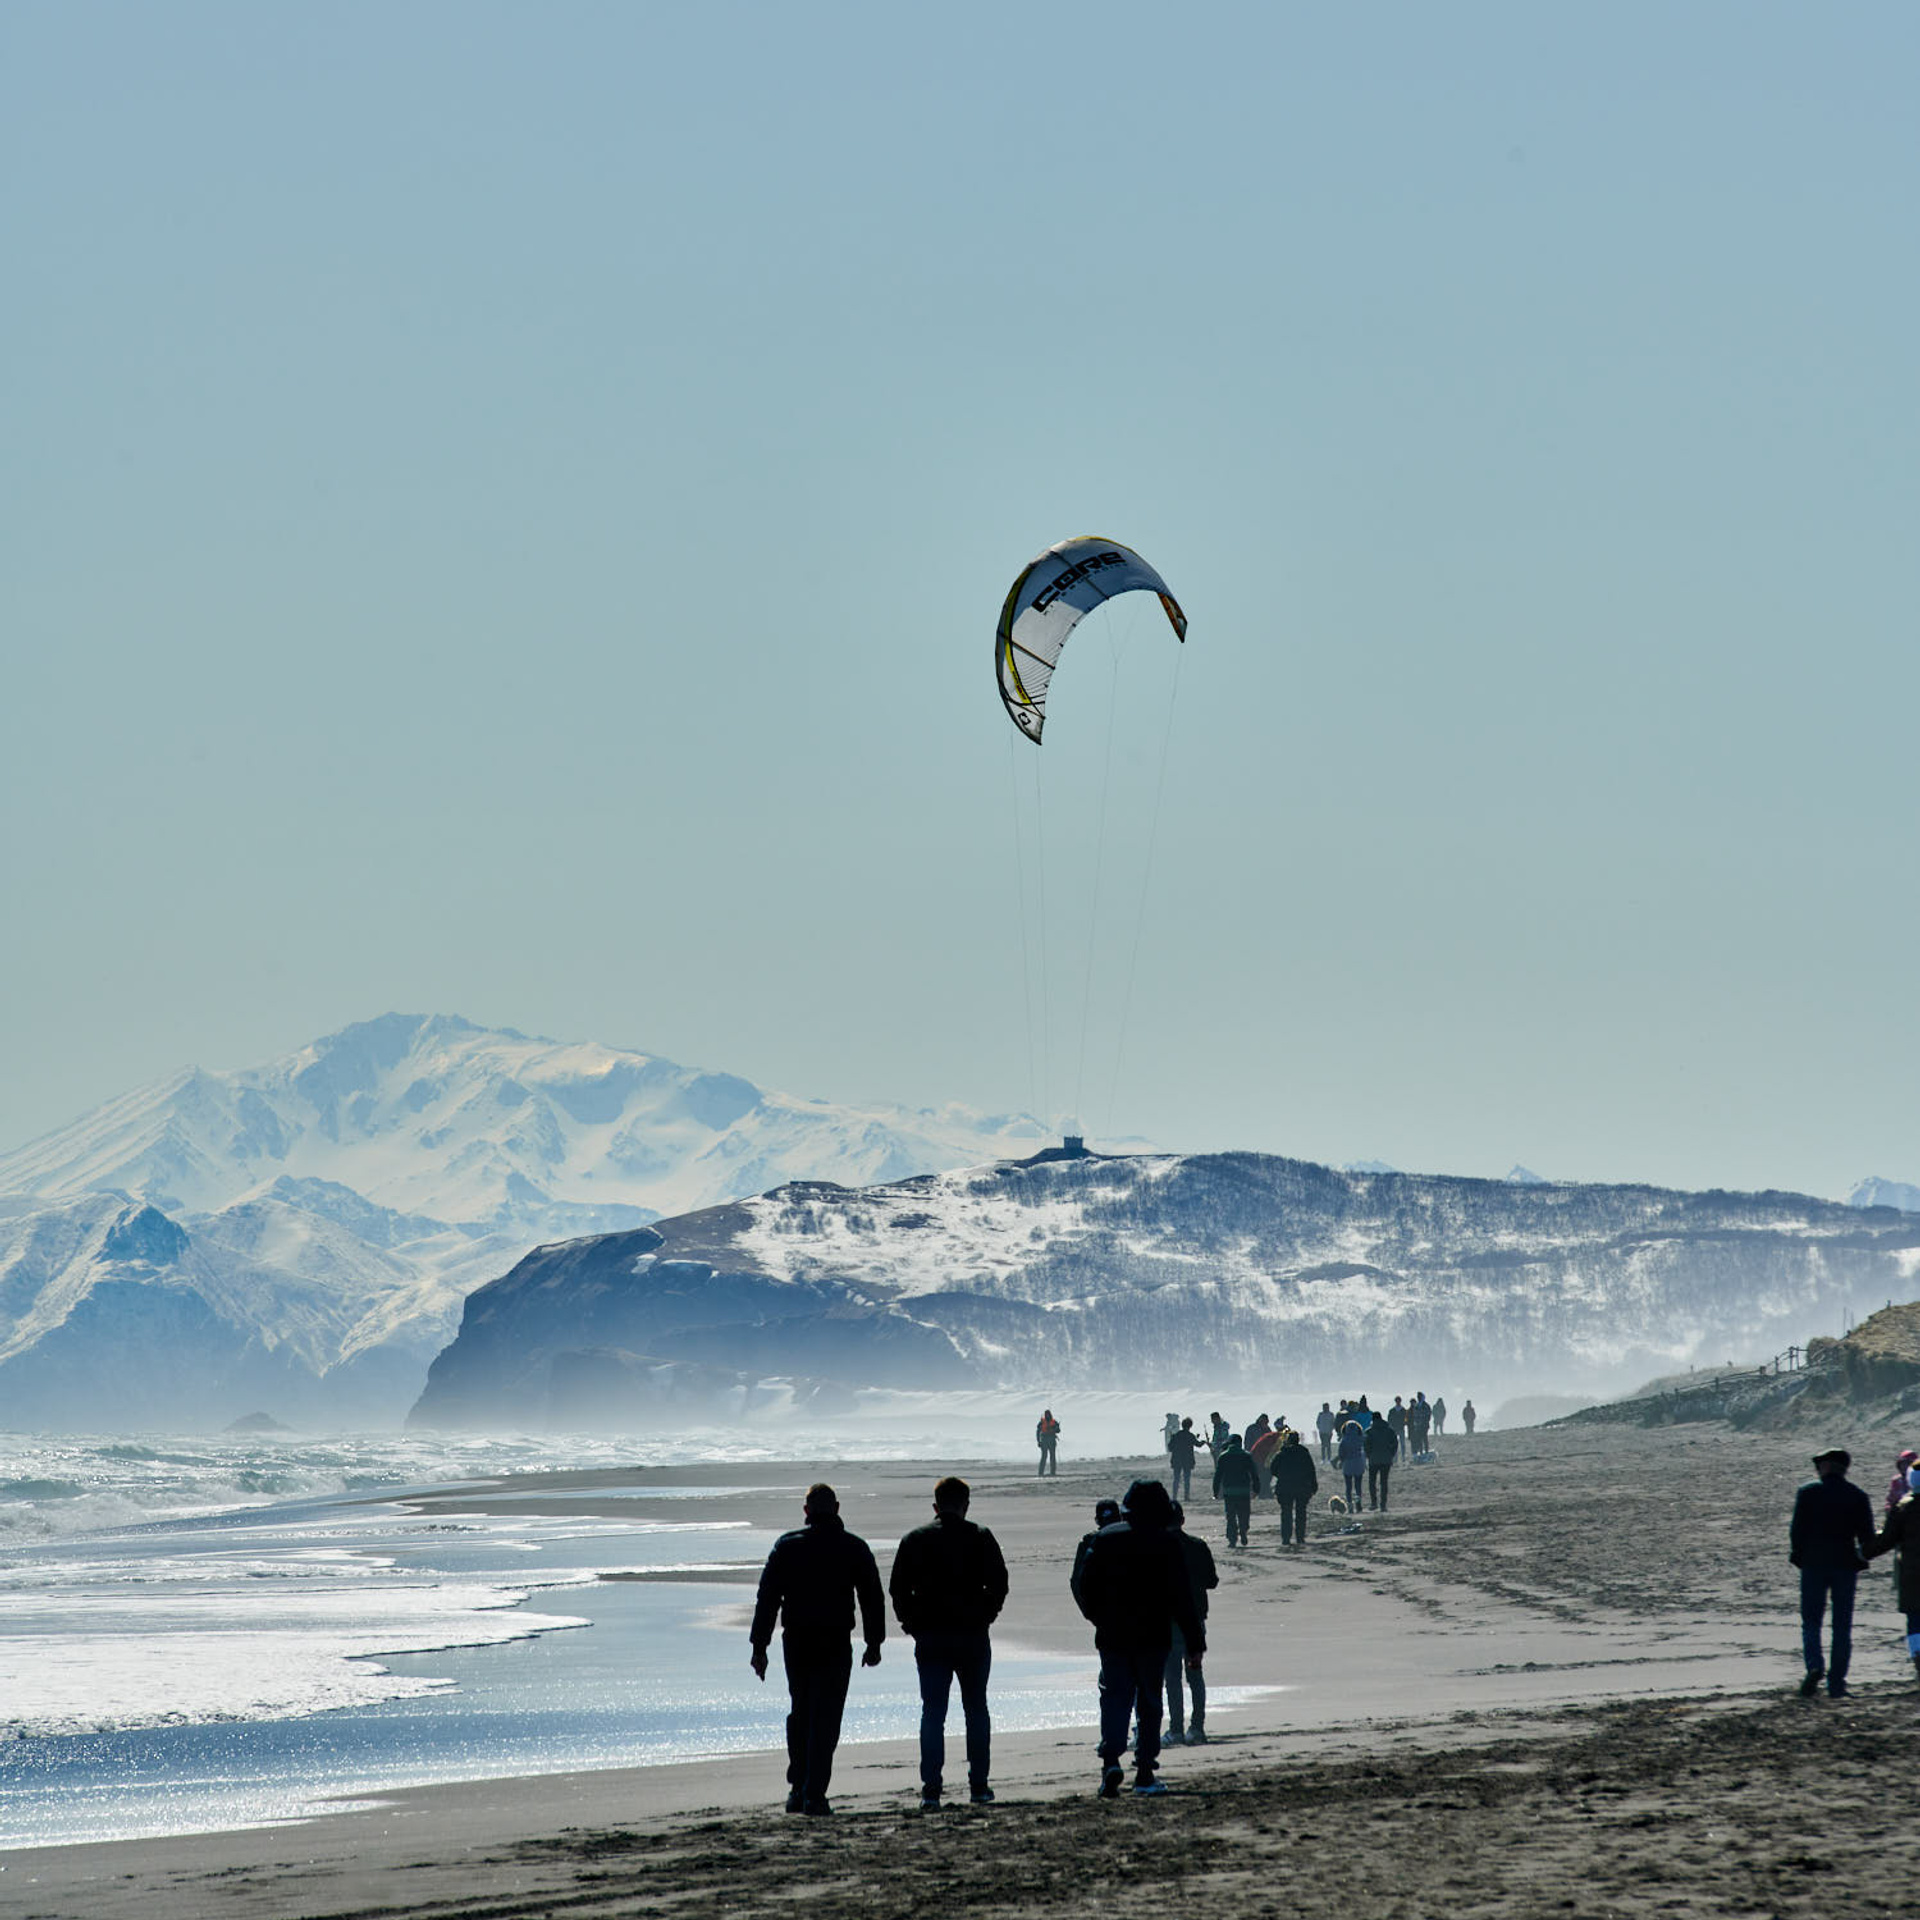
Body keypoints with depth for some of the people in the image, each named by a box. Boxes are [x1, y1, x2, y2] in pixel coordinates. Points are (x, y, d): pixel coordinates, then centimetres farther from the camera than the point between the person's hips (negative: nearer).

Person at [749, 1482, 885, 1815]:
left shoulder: (787, 1546, 1)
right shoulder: (855, 1548, 0)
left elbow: (767, 1598, -1)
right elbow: (872, 1598, 2)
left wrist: (759, 1647, 3)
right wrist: (873, 1643, 11)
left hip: (796, 1642, 2)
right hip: (835, 1644, -2)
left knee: (800, 1715, 17)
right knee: (825, 1719, -1)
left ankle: (797, 1789, 15)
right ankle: (814, 1796, -8)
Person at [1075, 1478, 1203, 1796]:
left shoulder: (1105, 1538, 2)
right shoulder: (1166, 1542, -6)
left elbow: (1085, 1588, 6)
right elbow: (1182, 1597, -8)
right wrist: (1195, 1643, -4)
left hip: (1112, 1636, 2)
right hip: (1153, 1636, -2)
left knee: (1115, 1698, 4)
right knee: (1149, 1702, 8)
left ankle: (1111, 1759, -18)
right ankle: (1145, 1773, 8)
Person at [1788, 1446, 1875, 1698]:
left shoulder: (1808, 1492, -3)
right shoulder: (1858, 1496, 3)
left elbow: (1798, 1529, -6)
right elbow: (1867, 1536, 2)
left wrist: (1796, 1556, 8)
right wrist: (1861, 1558, 19)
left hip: (1814, 1564, -2)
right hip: (1845, 1565, 2)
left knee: (1811, 1621, 4)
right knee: (1842, 1626, 7)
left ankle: (1815, 1666, -20)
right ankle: (1836, 1682, 3)